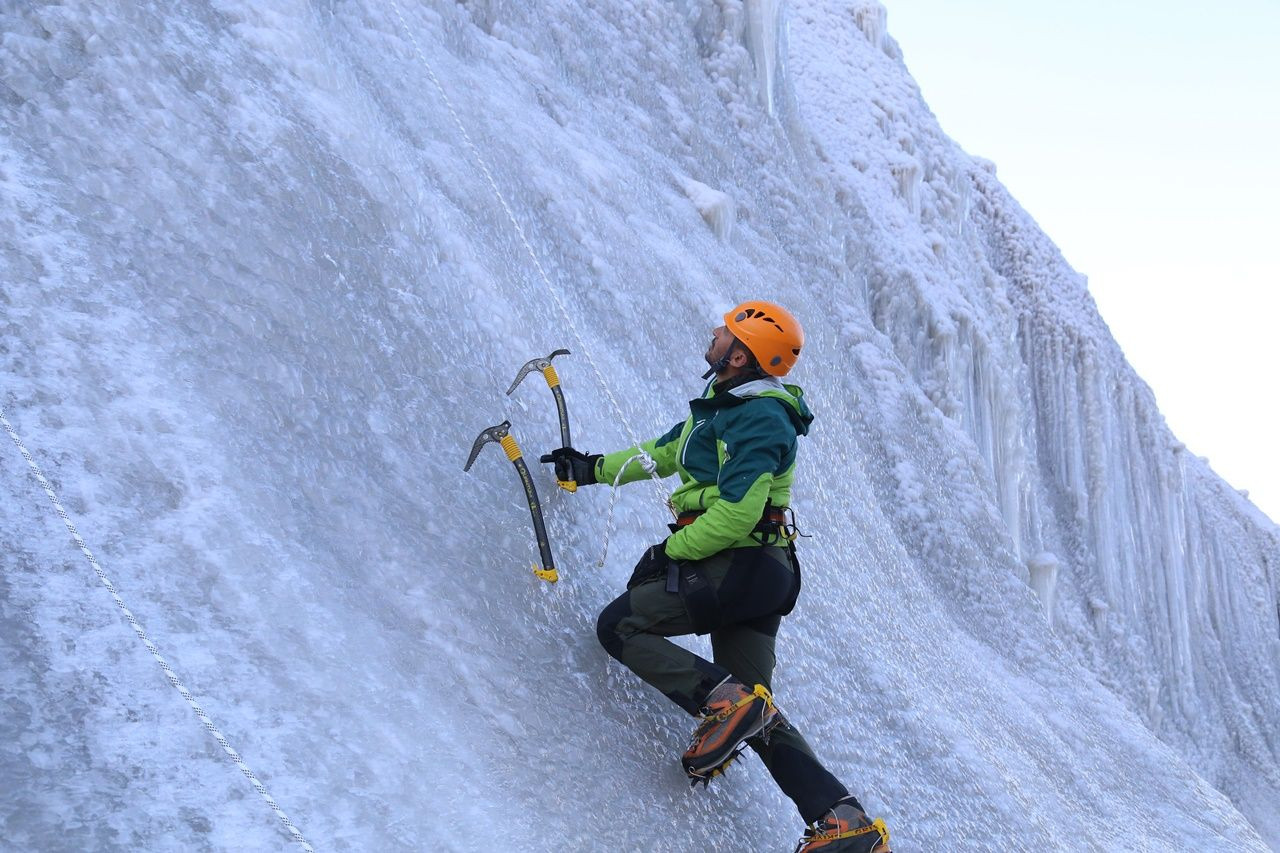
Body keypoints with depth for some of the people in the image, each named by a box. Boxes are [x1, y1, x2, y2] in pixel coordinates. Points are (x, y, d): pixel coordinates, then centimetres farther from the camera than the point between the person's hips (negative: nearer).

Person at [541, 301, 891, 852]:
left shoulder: (758, 420, -15)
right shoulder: (722, 402, 16)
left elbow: (736, 513, -22)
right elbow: (667, 452, 29)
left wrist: (671, 551, -11)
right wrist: (596, 468, 31)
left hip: (735, 567, -10)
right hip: (760, 575, 10)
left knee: (618, 625, -5)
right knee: (757, 716, 8)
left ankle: (724, 701, -18)